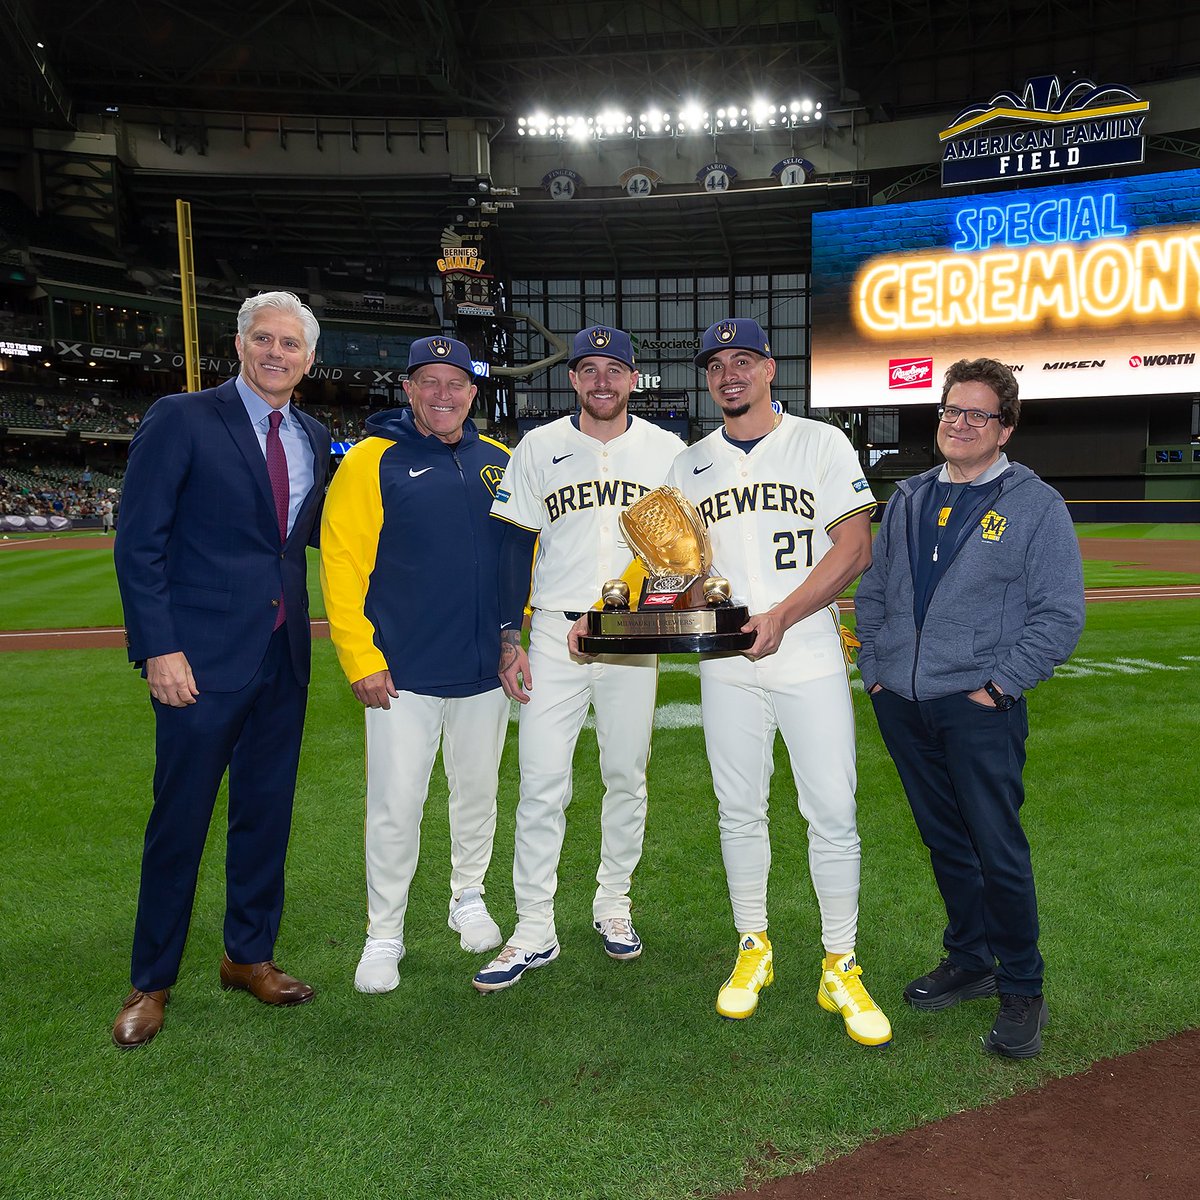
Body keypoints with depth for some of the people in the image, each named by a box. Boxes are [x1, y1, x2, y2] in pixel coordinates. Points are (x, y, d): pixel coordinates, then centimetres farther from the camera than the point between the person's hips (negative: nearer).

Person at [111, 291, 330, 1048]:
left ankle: (250, 956, 33)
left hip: (284, 659, 5)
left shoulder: (314, 439, 10)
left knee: (267, 813, 14)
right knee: (180, 821, 5)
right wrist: (158, 648, -16)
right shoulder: (181, 420, -6)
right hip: (202, 659, -5)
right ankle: (152, 982, 23)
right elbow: (139, 544, -9)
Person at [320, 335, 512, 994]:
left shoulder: (500, 463, 8)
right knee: (396, 808, 1)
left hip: (486, 668, 4)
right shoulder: (371, 461, -5)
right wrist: (361, 661, -14)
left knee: (478, 793, 17)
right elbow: (341, 563, -9)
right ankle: (383, 936, 18)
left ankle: (468, 900, 38)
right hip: (401, 673, -4)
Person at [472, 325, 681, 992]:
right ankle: (535, 931, 8)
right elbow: (516, 546, 4)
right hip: (555, 635, -1)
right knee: (542, 784, -3)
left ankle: (613, 905, 28)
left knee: (627, 778, 10)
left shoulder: (667, 450, 6)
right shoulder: (539, 448, 5)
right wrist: (509, 638, -2)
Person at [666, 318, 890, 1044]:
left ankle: (841, 969, 12)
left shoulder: (820, 443, 2)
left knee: (833, 813, -3)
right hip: (726, 664, 3)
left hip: (810, 657, -3)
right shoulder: (691, 465, 13)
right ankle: (753, 949, 26)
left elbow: (855, 548, -6)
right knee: (739, 812, 10)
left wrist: (780, 616, -18)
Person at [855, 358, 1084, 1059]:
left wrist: (998, 685, -12)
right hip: (902, 705, 5)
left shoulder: (1037, 505, -2)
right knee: (946, 842, 15)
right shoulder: (908, 499, 14)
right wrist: (875, 670, 8)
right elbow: (873, 593, 18)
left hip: (981, 709, -5)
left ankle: (1022, 990, 17)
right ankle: (969, 962, 32)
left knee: (999, 852, -2)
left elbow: (1060, 614, -7)